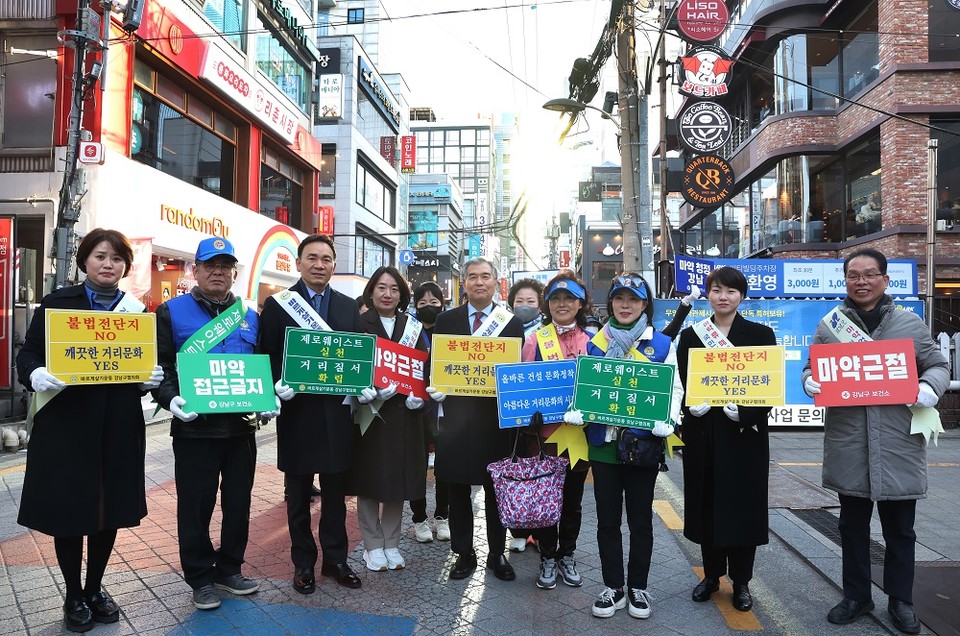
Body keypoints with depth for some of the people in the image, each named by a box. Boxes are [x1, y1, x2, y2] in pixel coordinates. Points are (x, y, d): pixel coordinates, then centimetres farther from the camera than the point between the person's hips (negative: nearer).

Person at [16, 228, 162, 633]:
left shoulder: (137, 311, 9)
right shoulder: (56, 303, 1)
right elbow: (28, 354, -1)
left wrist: (151, 379, -10)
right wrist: (37, 376, -23)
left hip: (120, 426, 3)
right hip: (66, 423, -2)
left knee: (109, 508, 11)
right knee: (68, 509, 5)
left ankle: (94, 589, 31)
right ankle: (73, 597, 24)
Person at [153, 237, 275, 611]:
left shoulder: (250, 317, 13)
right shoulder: (172, 312, 1)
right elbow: (158, 365, -2)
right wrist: (170, 399, -19)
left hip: (242, 427, 4)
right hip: (194, 428, -3)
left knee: (238, 502, 12)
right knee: (196, 506, 5)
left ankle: (229, 570, 29)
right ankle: (200, 578, 21)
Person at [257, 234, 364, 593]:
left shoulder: (349, 307, 9)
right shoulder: (278, 305, 0)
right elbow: (266, 358, -2)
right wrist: (277, 385, -19)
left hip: (338, 412, 2)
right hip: (297, 411, -2)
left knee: (335, 493, 13)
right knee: (298, 496, 11)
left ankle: (335, 559, 27)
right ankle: (303, 564, 26)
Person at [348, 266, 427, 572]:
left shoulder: (412, 326, 9)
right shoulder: (358, 325, -1)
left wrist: (419, 393, -11)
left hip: (403, 412, 3)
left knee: (398, 476, 8)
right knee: (369, 478, 5)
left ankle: (391, 544, 22)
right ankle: (373, 546, 18)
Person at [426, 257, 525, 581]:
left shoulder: (511, 323, 4)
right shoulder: (446, 320, 6)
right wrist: (436, 388, -11)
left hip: (497, 418, -1)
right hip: (456, 416, 1)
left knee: (496, 489, 11)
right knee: (457, 490, 10)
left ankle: (497, 554, 27)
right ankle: (464, 553, 26)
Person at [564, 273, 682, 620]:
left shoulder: (662, 344, 2)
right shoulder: (594, 343, 7)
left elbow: (674, 389, -1)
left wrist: (668, 421, -19)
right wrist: (575, 410, -13)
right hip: (604, 442, 2)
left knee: (640, 519, 10)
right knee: (607, 519, 9)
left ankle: (638, 588, 26)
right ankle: (613, 588, 23)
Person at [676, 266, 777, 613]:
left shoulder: (761, 334, 2)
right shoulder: (690, 335, 6)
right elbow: (682, 384, 4)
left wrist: (744, 412, -19)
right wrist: (692, 405, -16)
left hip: (745, 435, -1)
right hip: (703, 435, 2)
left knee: (742, 504, 5)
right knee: (706, 503, 9)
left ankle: (741, 581, 21)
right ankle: (711, 574, 26)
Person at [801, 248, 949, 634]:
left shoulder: (910, 325, 5)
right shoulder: (829, 325, 6)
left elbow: (938, 365, 8)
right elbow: (812, 369, 10)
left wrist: (929, 387, -13)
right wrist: (810, 382, -13)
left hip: (898, 445, 0)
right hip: (849, 446, 1)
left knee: (899, 530, 12)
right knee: (853, 527, 13)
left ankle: (900, 600, 29)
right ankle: (856, 596, 28)